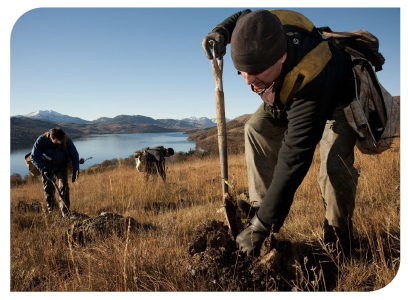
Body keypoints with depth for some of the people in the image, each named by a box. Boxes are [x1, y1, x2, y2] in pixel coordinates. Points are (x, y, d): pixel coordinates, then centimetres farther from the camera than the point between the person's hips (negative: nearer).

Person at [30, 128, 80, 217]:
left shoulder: (67, 141, -25)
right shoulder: (41, 140, -27)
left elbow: (74, 154, -10)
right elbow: (34, 157, -19)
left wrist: (75, 169, -22)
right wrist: (42, 168, -33)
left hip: (61, 166, 0)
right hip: (47, 167, 0)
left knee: (64, 187, -12)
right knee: (48, 189, 4)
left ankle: (65, 213, -6)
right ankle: (51, 212, 26)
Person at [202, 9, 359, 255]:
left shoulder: (310, 82, -49)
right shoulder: (263, 30, -31)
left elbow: (294, 160, -47)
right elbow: (242, 15, -2)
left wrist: (263, 225, -42)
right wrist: (221, 31, -25)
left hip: (340, 99, -6)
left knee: (335, 167, -26)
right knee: (257, 129, -12)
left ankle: (340, 233, 5)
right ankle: (261, 209, -1)